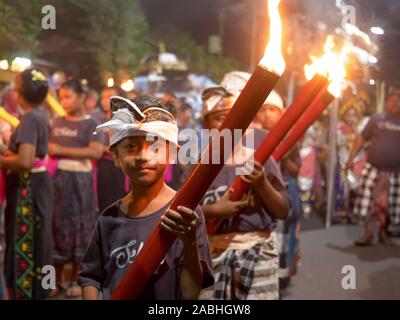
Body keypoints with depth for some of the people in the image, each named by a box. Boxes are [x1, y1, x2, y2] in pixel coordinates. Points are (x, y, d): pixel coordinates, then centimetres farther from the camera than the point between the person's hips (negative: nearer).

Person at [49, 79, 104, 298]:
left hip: (79, 179, -4)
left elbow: (96, 151, -17)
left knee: (80, 227, 3)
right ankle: (56, 280, 15)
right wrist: (47, 150, -1)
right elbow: (50, 148, 23)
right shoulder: (57, 122, 14)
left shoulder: (90, 124, -2)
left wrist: (62, 150, -19)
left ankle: (75, 280, 14)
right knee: (57, 227, 5)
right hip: (57, 178, 4)